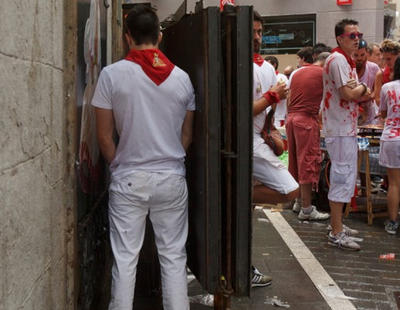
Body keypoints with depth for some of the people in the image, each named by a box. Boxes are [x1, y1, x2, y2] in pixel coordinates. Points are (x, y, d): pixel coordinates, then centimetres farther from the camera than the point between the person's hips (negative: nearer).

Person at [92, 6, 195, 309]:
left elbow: (104, 136, -4)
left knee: (125, 258, 7)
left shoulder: (112, 74, -6)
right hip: (172, 178, 2)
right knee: (173, 256, 10)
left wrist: (119, 166, 11)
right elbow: (187, 136, 8)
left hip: (129, 180, -2)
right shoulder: (181, 77, 2)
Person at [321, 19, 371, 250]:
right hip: (340, 129, -11)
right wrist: (364, 88, -4)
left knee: (347, 175, 17)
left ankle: (337, 225, 28)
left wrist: (360, 93, -1)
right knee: (343, 177, -8)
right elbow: (349, 94, -24)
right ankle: (337, 234, -2)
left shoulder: (347, 60, 18)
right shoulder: (338, 60, -16)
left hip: (347, 127, 11)